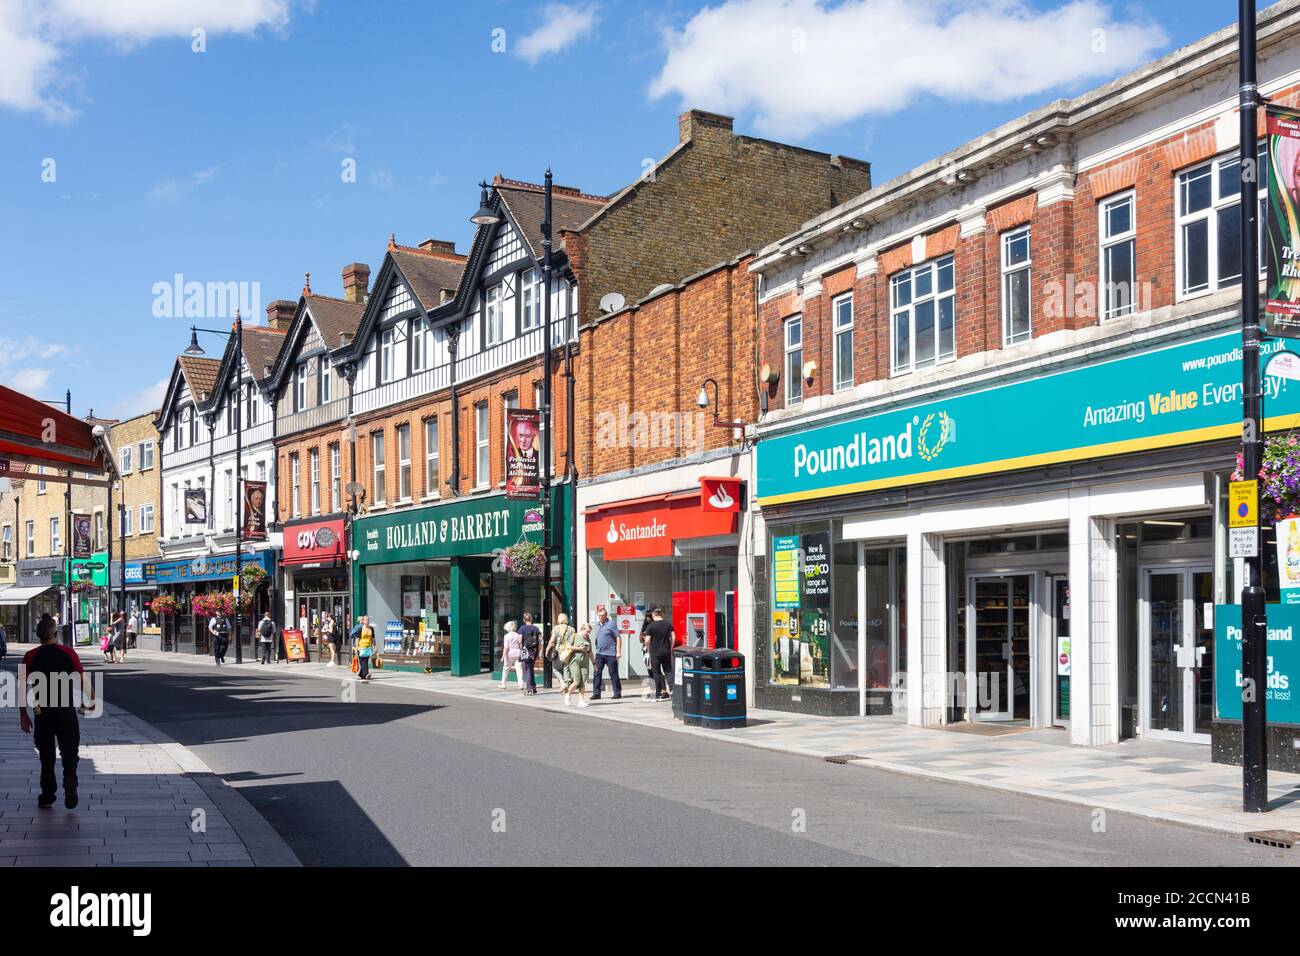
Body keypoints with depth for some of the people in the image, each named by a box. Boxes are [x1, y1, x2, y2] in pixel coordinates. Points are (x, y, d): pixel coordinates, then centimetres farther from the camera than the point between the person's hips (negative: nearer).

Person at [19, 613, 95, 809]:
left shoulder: (30, 657, -1)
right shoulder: (68, 653, -4)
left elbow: (23, 688, -1)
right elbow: (84, 681, -4)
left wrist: (23, 716, 6)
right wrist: (93, 700, 11)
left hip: (42, 712, 1)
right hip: (67, 711, -1)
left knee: (46, 756, 13)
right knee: (69, 752, 8)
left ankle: (47, 797, 16)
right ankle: (70, 781, -17)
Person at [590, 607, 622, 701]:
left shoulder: (611, 624, -6)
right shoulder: (597, 625, 13)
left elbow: (618, 638, -8)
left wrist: (618, 651, -14)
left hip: (610, 654, -6)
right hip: (599, 653, 6)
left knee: (613, 674, 2)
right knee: (597, 673, 0)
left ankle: (617, 693, 10)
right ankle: (596, 693, 3)